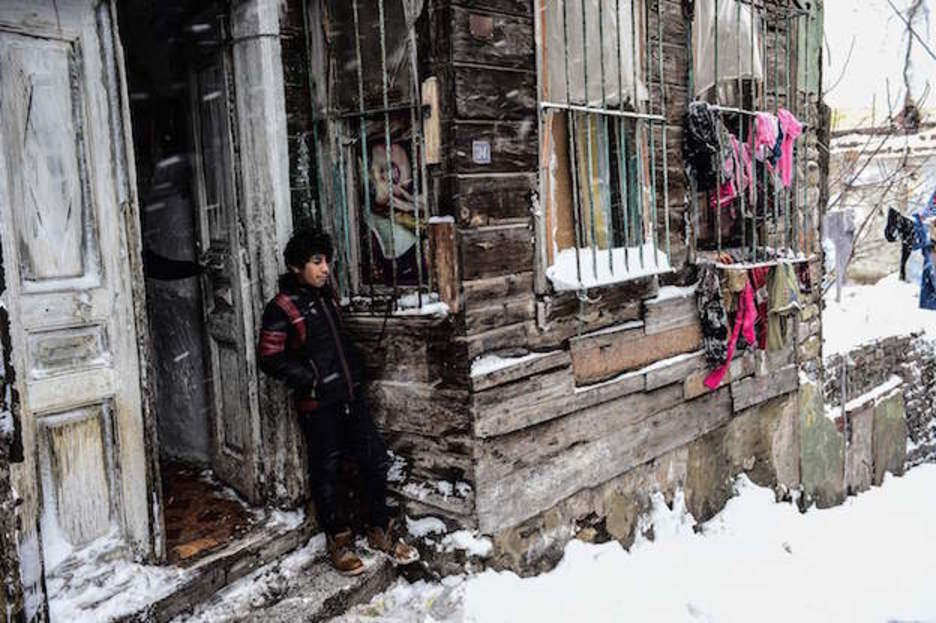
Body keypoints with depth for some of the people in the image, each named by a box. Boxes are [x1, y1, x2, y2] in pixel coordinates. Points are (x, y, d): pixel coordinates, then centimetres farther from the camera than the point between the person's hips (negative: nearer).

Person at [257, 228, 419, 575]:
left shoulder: (326, 294, 10)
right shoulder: (282, 308, -12)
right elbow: (270, 358, -13)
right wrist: (311, 380, -16)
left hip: (350, 396, 7)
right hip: (317, 405, -6)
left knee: (376, 460, 8)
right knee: (326, 472, 7)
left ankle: (379, 531, 25)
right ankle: (338, 541, 24)